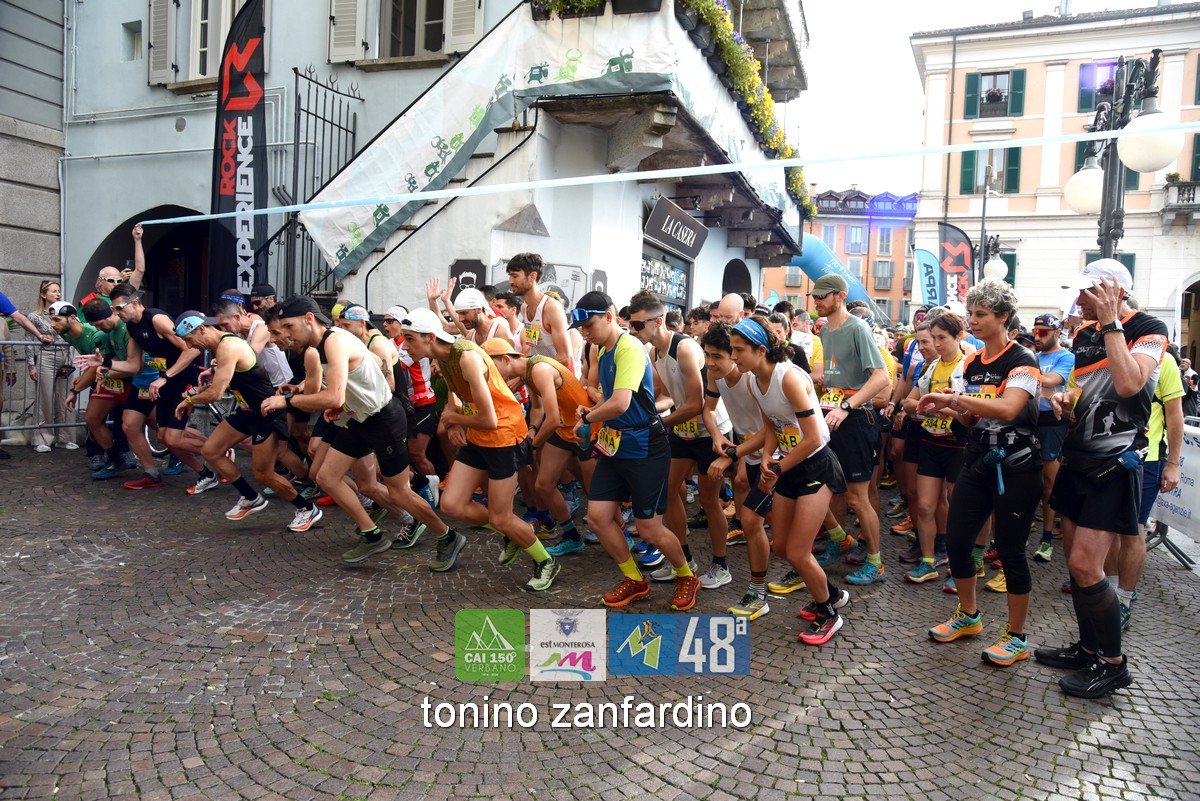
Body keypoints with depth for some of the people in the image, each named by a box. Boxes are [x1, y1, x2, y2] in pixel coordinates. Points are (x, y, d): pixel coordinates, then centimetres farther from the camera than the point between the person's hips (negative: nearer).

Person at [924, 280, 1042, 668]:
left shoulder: (1022, 361, -12)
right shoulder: (972, 363, 9)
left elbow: (1006, 408, -30)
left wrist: (954, 398, -26)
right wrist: (944, 409, -2)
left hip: (1015, 466, -7)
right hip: (978, 460, 7)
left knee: (1010, 550, 0)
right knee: (957, 541, 6)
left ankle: (1016, 637, 17)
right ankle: (968, 616, 28)